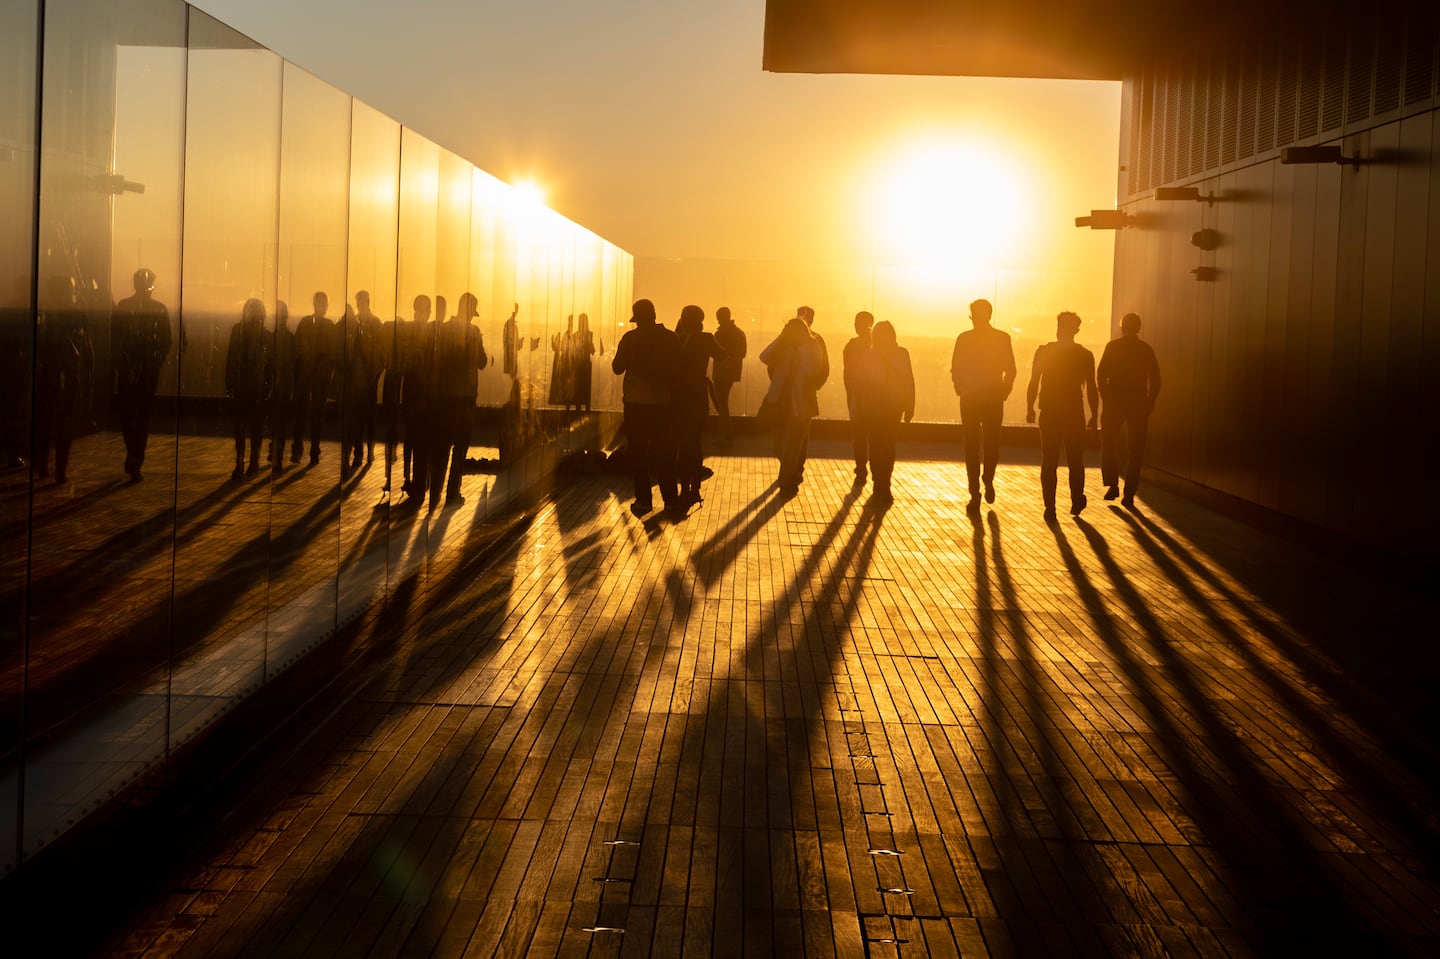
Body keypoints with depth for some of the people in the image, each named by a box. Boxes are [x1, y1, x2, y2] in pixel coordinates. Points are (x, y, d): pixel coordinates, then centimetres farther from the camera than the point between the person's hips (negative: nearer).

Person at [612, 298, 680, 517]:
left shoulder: (631, 338, -9)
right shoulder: (671, 338, -1)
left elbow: (618, 368, -6)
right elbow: (677, 369, 2)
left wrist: (614, 357, 14)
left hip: (636, 402, -3)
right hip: (663, 402, 3)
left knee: (638, 452, 5)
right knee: (663, 451, 11)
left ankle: (643, 500, 4)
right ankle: (670, 499, 13)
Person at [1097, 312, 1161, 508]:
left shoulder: (1112, 346, -3)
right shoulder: (1146, 349, 3)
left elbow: (1101, 374, -8)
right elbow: (1155, 379, -1)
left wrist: (1105, 397, 2)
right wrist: (1149, 401, 7)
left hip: (1114, 402, -1)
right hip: (1138, 404, 2)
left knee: (1108, 445, 15)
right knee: (1135, 450, 6)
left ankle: (1112, 485, 5)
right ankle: (1129, 493, 2)